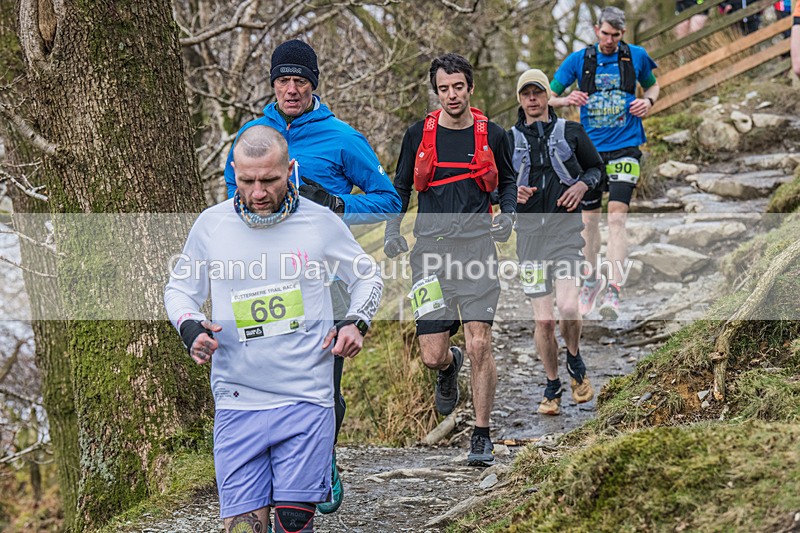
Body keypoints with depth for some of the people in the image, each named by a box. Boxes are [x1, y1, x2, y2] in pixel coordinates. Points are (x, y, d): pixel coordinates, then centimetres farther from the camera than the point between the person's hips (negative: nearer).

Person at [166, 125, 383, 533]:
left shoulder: (321, 222, 1)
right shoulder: (210, 225, 2)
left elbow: (368, 277, 18)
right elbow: (179, 289, 17)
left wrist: (356, 323, 0)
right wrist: (190, 326, -4)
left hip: (306, 399, -1)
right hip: (237, 403, 1)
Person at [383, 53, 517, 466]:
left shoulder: (492, 135, 5)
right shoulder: (418, 135, 4)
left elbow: (507, 182, 20)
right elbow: (400, 186, 15)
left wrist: (507, 215, 0)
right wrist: (392, 231, 1)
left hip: (476, 248, -1)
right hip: (431, 250, 1)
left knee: (479, 346, -9)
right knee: (432, 356, -2)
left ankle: (482, 436, 4)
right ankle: (449, 366, 37)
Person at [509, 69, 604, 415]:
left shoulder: (571, 132, 9)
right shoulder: (508, 140, 11)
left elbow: (597, 167, 18)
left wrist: (583, 185, -3)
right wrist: (512, 193, -6)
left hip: (565, 227, -1)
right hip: (529, 231, 1)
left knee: (567, 306, -20)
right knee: (543, 320, -1)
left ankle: (575, 361, 11)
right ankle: (552, 387, 18)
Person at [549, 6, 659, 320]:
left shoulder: (637, 56, 1)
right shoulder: (578, 60, 0)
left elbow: (652, 85, 19)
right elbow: (547, 99, 1)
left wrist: (648, 101, -4)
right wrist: (567, 100, -21)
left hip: (625, 148, -2)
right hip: (589, 149, 2)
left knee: (617, 217, -15)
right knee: (589, 219, 10)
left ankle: (614, 290, -18)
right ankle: (592, 280, 31)